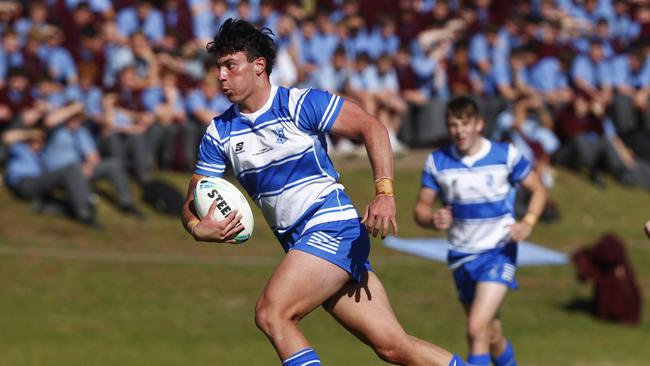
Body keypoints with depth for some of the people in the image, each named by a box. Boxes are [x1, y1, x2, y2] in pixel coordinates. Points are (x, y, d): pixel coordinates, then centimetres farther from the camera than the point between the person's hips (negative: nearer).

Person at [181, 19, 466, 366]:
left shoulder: (300, 104, -8)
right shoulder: (220, 133, 8)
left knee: (271, 313, -23)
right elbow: (193, 200, 8)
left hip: (332, 228, -6)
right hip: (299, 244, 6)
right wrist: (198, 227, -16)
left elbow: (371, 127, -8)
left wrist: (385, 193, -20)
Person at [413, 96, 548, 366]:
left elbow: (538, 190, 4)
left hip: (499, 252, -4)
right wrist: (432, 219, -22)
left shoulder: (506, 155, -6)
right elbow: (421, 207, 2)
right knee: (492, 336, 13)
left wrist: (527, 223, -14)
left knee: (477, 328, -20)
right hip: (461, 257, 4)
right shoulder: (437, 161, -1)